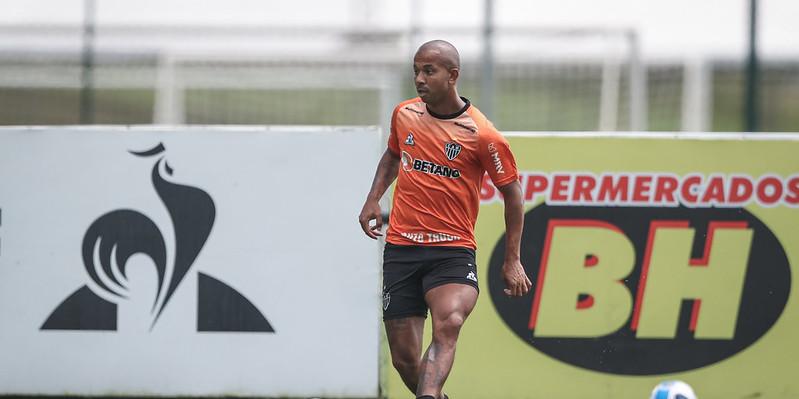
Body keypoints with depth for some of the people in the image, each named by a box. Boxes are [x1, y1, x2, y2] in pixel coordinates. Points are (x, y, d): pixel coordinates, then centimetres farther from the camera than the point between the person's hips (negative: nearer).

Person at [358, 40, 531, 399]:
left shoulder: (481, 135, -8)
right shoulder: (404, 114, 6)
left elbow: (511, 192, 2)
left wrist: (512, 260, 2)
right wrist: (373, 200, 13)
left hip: (453, 251, -4)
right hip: (400, 248, 4)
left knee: (448, 324, -33)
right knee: (404, 359, 0)